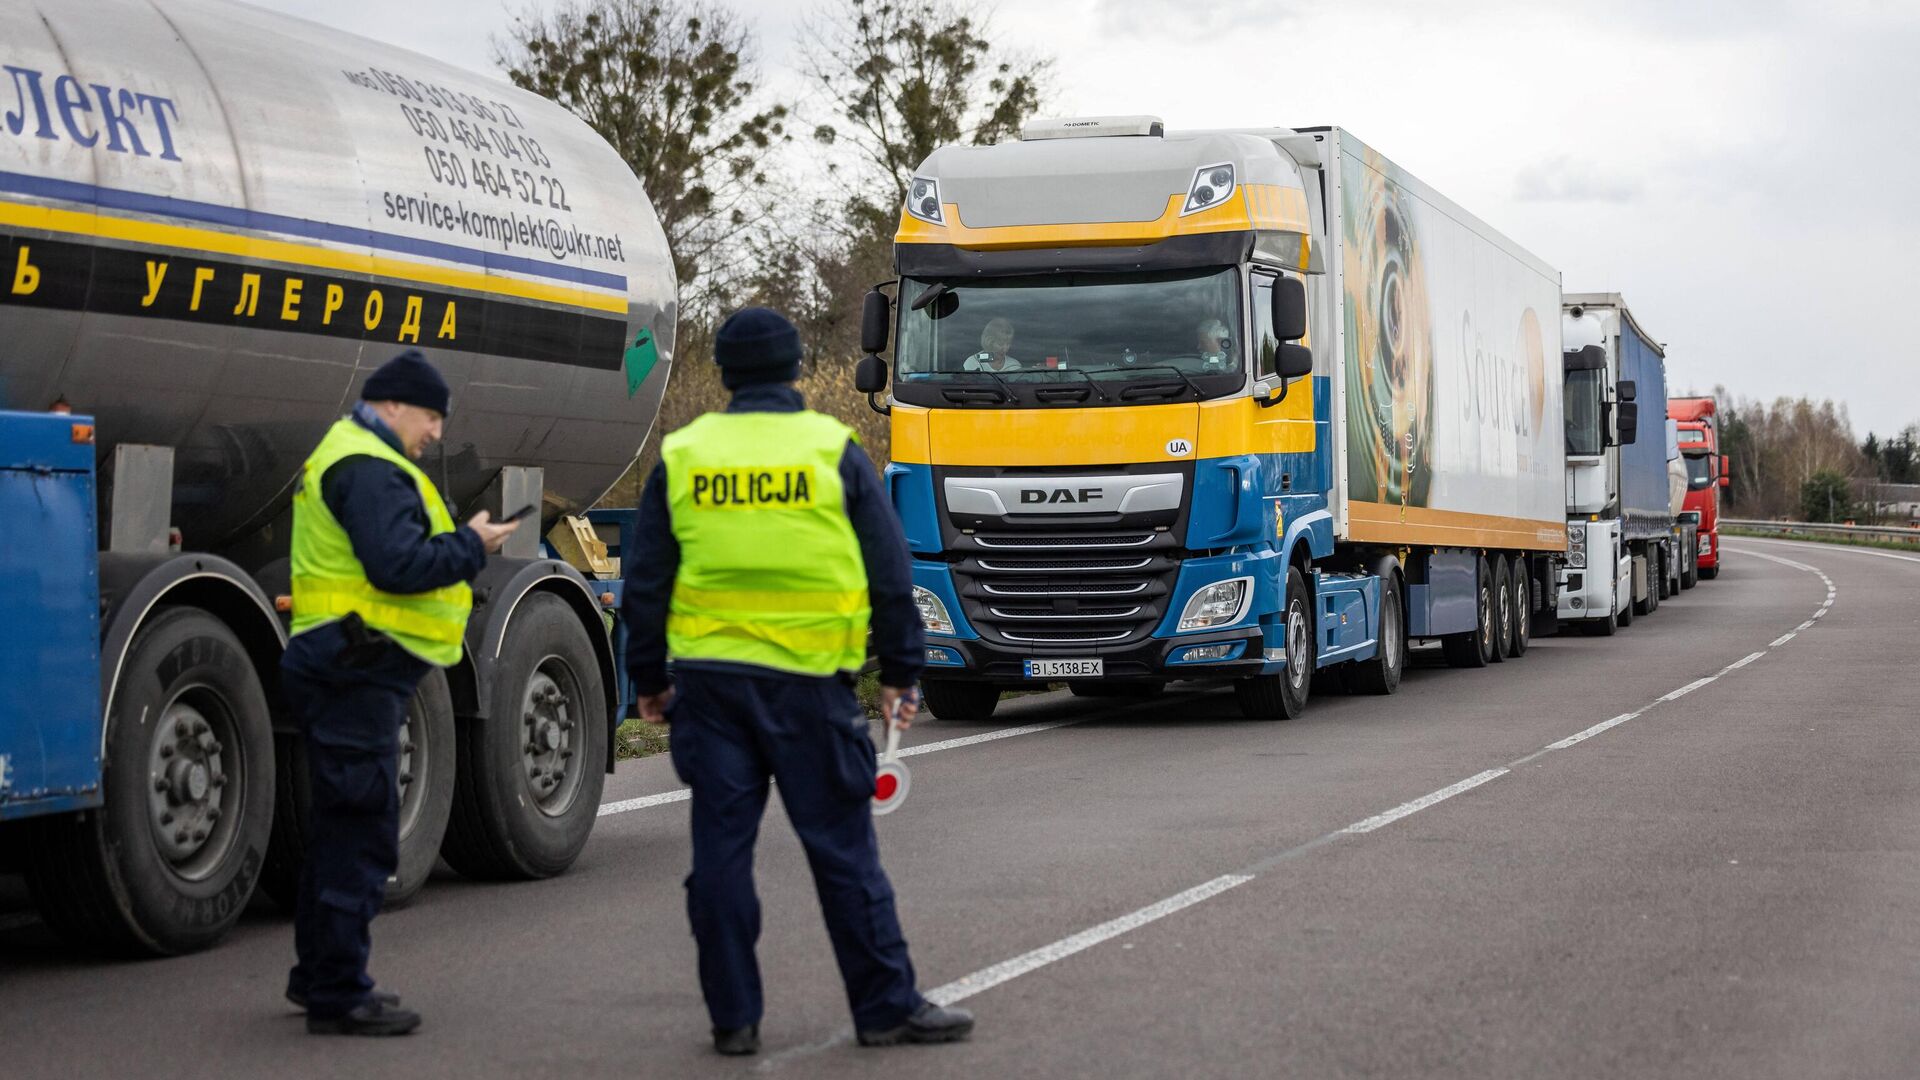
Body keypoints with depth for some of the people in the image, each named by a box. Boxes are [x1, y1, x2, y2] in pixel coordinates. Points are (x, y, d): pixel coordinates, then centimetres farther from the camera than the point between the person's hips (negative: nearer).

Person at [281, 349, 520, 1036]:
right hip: (357, 671, -12)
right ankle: (338, 996, -6)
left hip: (346, 672, 12)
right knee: (362, 832, -9)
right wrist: (471, 546, -12)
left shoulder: (344, 459, 22)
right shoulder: (368, 470, -15)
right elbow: (397, 566, -25)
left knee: (340, 827, 19)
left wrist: (460, 544, 10)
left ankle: (318, 976, 29)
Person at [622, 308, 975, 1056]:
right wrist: (900, 672, 9)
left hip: (707, 679, 2)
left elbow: (645, 580, 8)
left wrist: (647, 679, 17)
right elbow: (889, 573, 1)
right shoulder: (834, 451, 0)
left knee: (722, 848, 6)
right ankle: (886, 1007, 9)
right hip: (808, 682, -2)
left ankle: (733, 1016, 9)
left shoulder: (681, 457, 5)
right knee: (842, 847, 3)